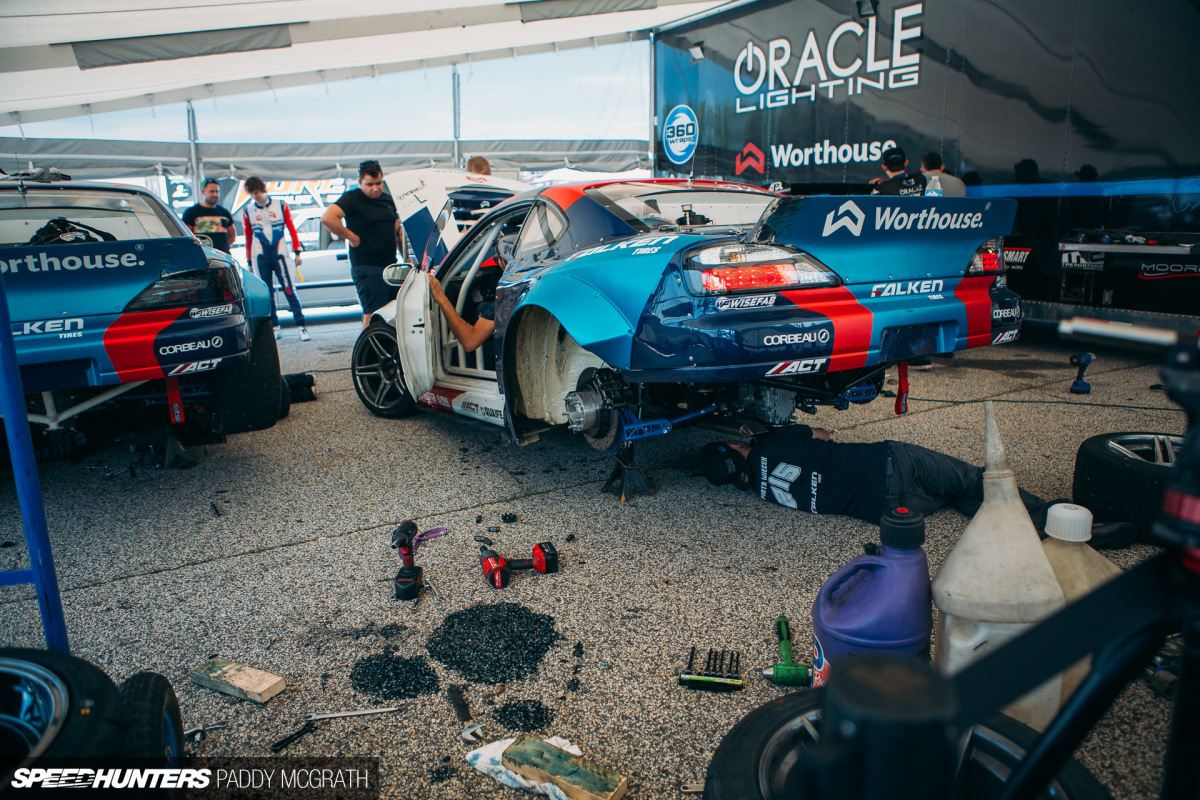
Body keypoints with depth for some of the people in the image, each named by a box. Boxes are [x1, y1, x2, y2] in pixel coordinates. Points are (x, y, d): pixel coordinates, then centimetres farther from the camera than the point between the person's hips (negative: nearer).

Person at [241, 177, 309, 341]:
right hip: (260, 257, 2)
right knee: (267, 293, 2)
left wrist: (297, 252, 1)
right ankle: (275, 327, 9)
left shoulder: (281, 206, 6)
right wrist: (249, 262, 14)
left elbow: (292, 229, 7)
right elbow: (248, 237, 14)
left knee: (289, 290, -8)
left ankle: (301, 326, -7)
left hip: (279, 254, -2)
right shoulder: (247, 211, 9)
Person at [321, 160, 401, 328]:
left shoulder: (387, 199, 14)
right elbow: (327, 218, -22)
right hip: (367, 268, -7)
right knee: (372, 315, -9)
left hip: (391, 265, 7)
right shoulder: (352, 198, -8)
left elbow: (396, 223, 29)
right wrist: (351, 237, -15)